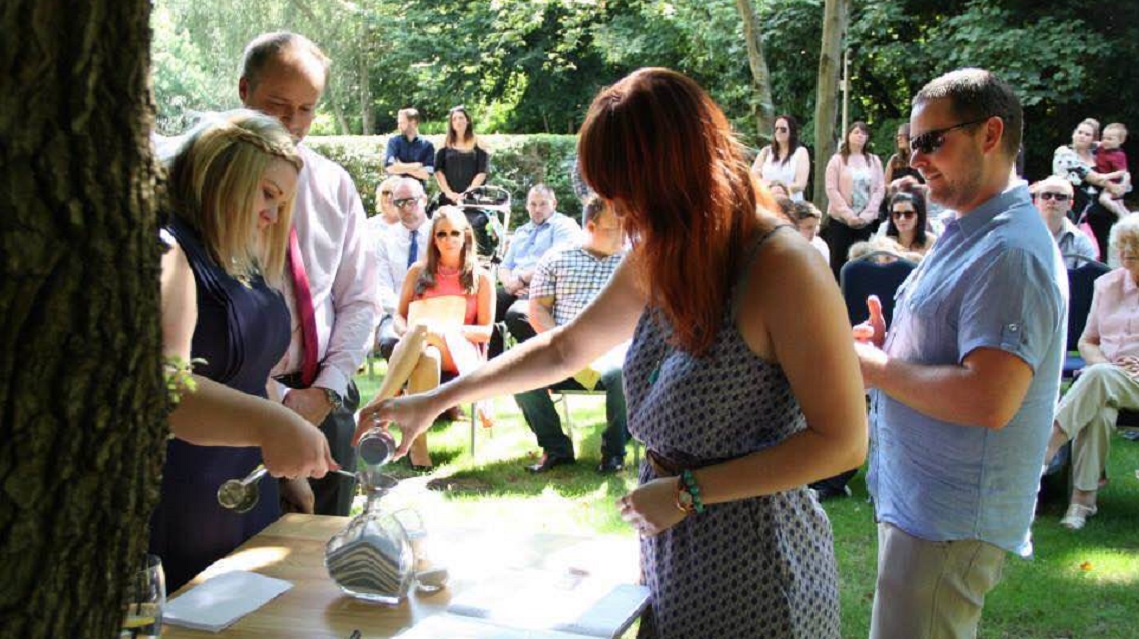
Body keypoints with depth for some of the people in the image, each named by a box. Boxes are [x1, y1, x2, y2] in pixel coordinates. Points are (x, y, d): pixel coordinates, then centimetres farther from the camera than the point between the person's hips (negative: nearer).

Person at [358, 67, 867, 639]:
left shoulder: (781, 267, -21)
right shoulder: (658, 260, 2)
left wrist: (689, 492, -19)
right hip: (670, 549, 7)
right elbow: (565, 349, 14)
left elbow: (842, 441, -20)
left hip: (752, 562, -7)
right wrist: (436, 401, 10)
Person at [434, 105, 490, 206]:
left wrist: (467, 193, -12)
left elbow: (482, 172, -2)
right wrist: (448, 192, -8)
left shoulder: (478, 144, 5)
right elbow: (438, 170, 4)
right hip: (449, 199, 2)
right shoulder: (445, 144, 10)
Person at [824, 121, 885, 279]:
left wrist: (866, 215, -9)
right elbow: (831, 189, -5)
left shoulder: (874, 161, 11)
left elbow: (879, 190, 4)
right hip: (840, 219, -2)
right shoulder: (837, 159, 3)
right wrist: (848, 215, -13)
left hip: (866, 221, 2)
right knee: (839, 262, -3)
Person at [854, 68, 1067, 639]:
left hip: (951, 522, -10)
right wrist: (888, 346, 4)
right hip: (919, 501, 10)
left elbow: (989, 400, -31)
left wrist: (877, 368, -18)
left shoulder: (1009, 252, -21)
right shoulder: (969, 234, 14)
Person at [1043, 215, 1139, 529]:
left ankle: (1042, 453, -39)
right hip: (1104, 381, 3)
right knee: (1099, 412, -33)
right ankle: (1083, 498, -34)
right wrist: (1103, 362, -4)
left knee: (1099, 377, -36)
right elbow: (1087, 342, 20)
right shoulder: (1106, 285, 18)